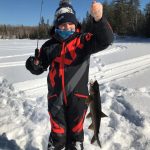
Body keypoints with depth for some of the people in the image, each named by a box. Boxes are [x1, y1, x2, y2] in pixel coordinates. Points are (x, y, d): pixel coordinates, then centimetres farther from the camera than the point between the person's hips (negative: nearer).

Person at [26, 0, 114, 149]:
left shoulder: (83, 40, -6)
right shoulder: (50, 45, 2)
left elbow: (105, 39, -24)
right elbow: (39, 68, 10)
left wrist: (98, 19, -42)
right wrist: (33, 64, -14)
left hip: (78, 96, -1)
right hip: (55, 97, 2)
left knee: (75, 133, 16)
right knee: (58, 135, 13)